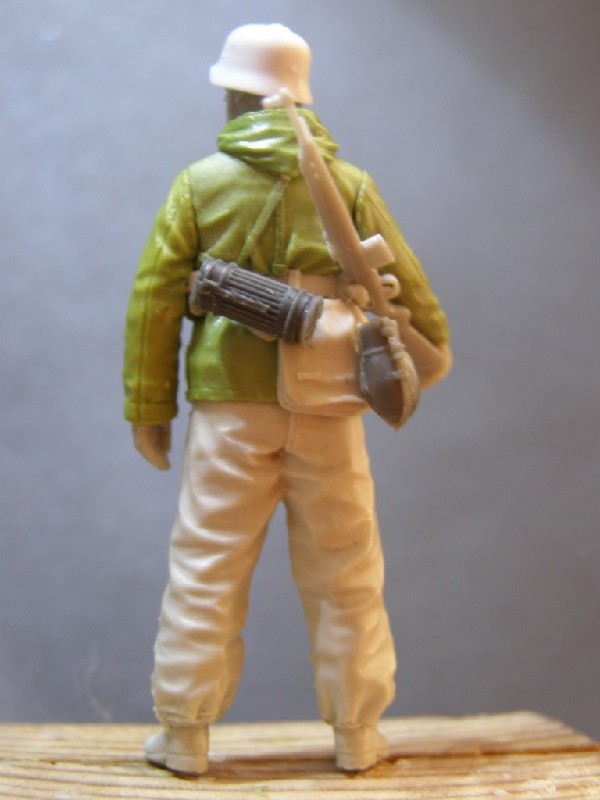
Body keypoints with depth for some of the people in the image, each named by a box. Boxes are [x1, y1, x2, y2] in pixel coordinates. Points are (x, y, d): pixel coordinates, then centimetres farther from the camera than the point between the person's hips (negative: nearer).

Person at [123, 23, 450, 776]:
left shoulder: (201, 183, 2)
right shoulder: (351, 185, 4)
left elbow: (155, 298, -1)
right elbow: (408, 287, 5)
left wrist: (148, 406, 4)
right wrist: (434, 350, 23)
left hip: (231, 404, -1)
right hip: (327, 406, 1)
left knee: (206, 570, 7)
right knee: (342, 575, 10)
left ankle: (184, 734, 14)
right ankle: (356, 734, 19)